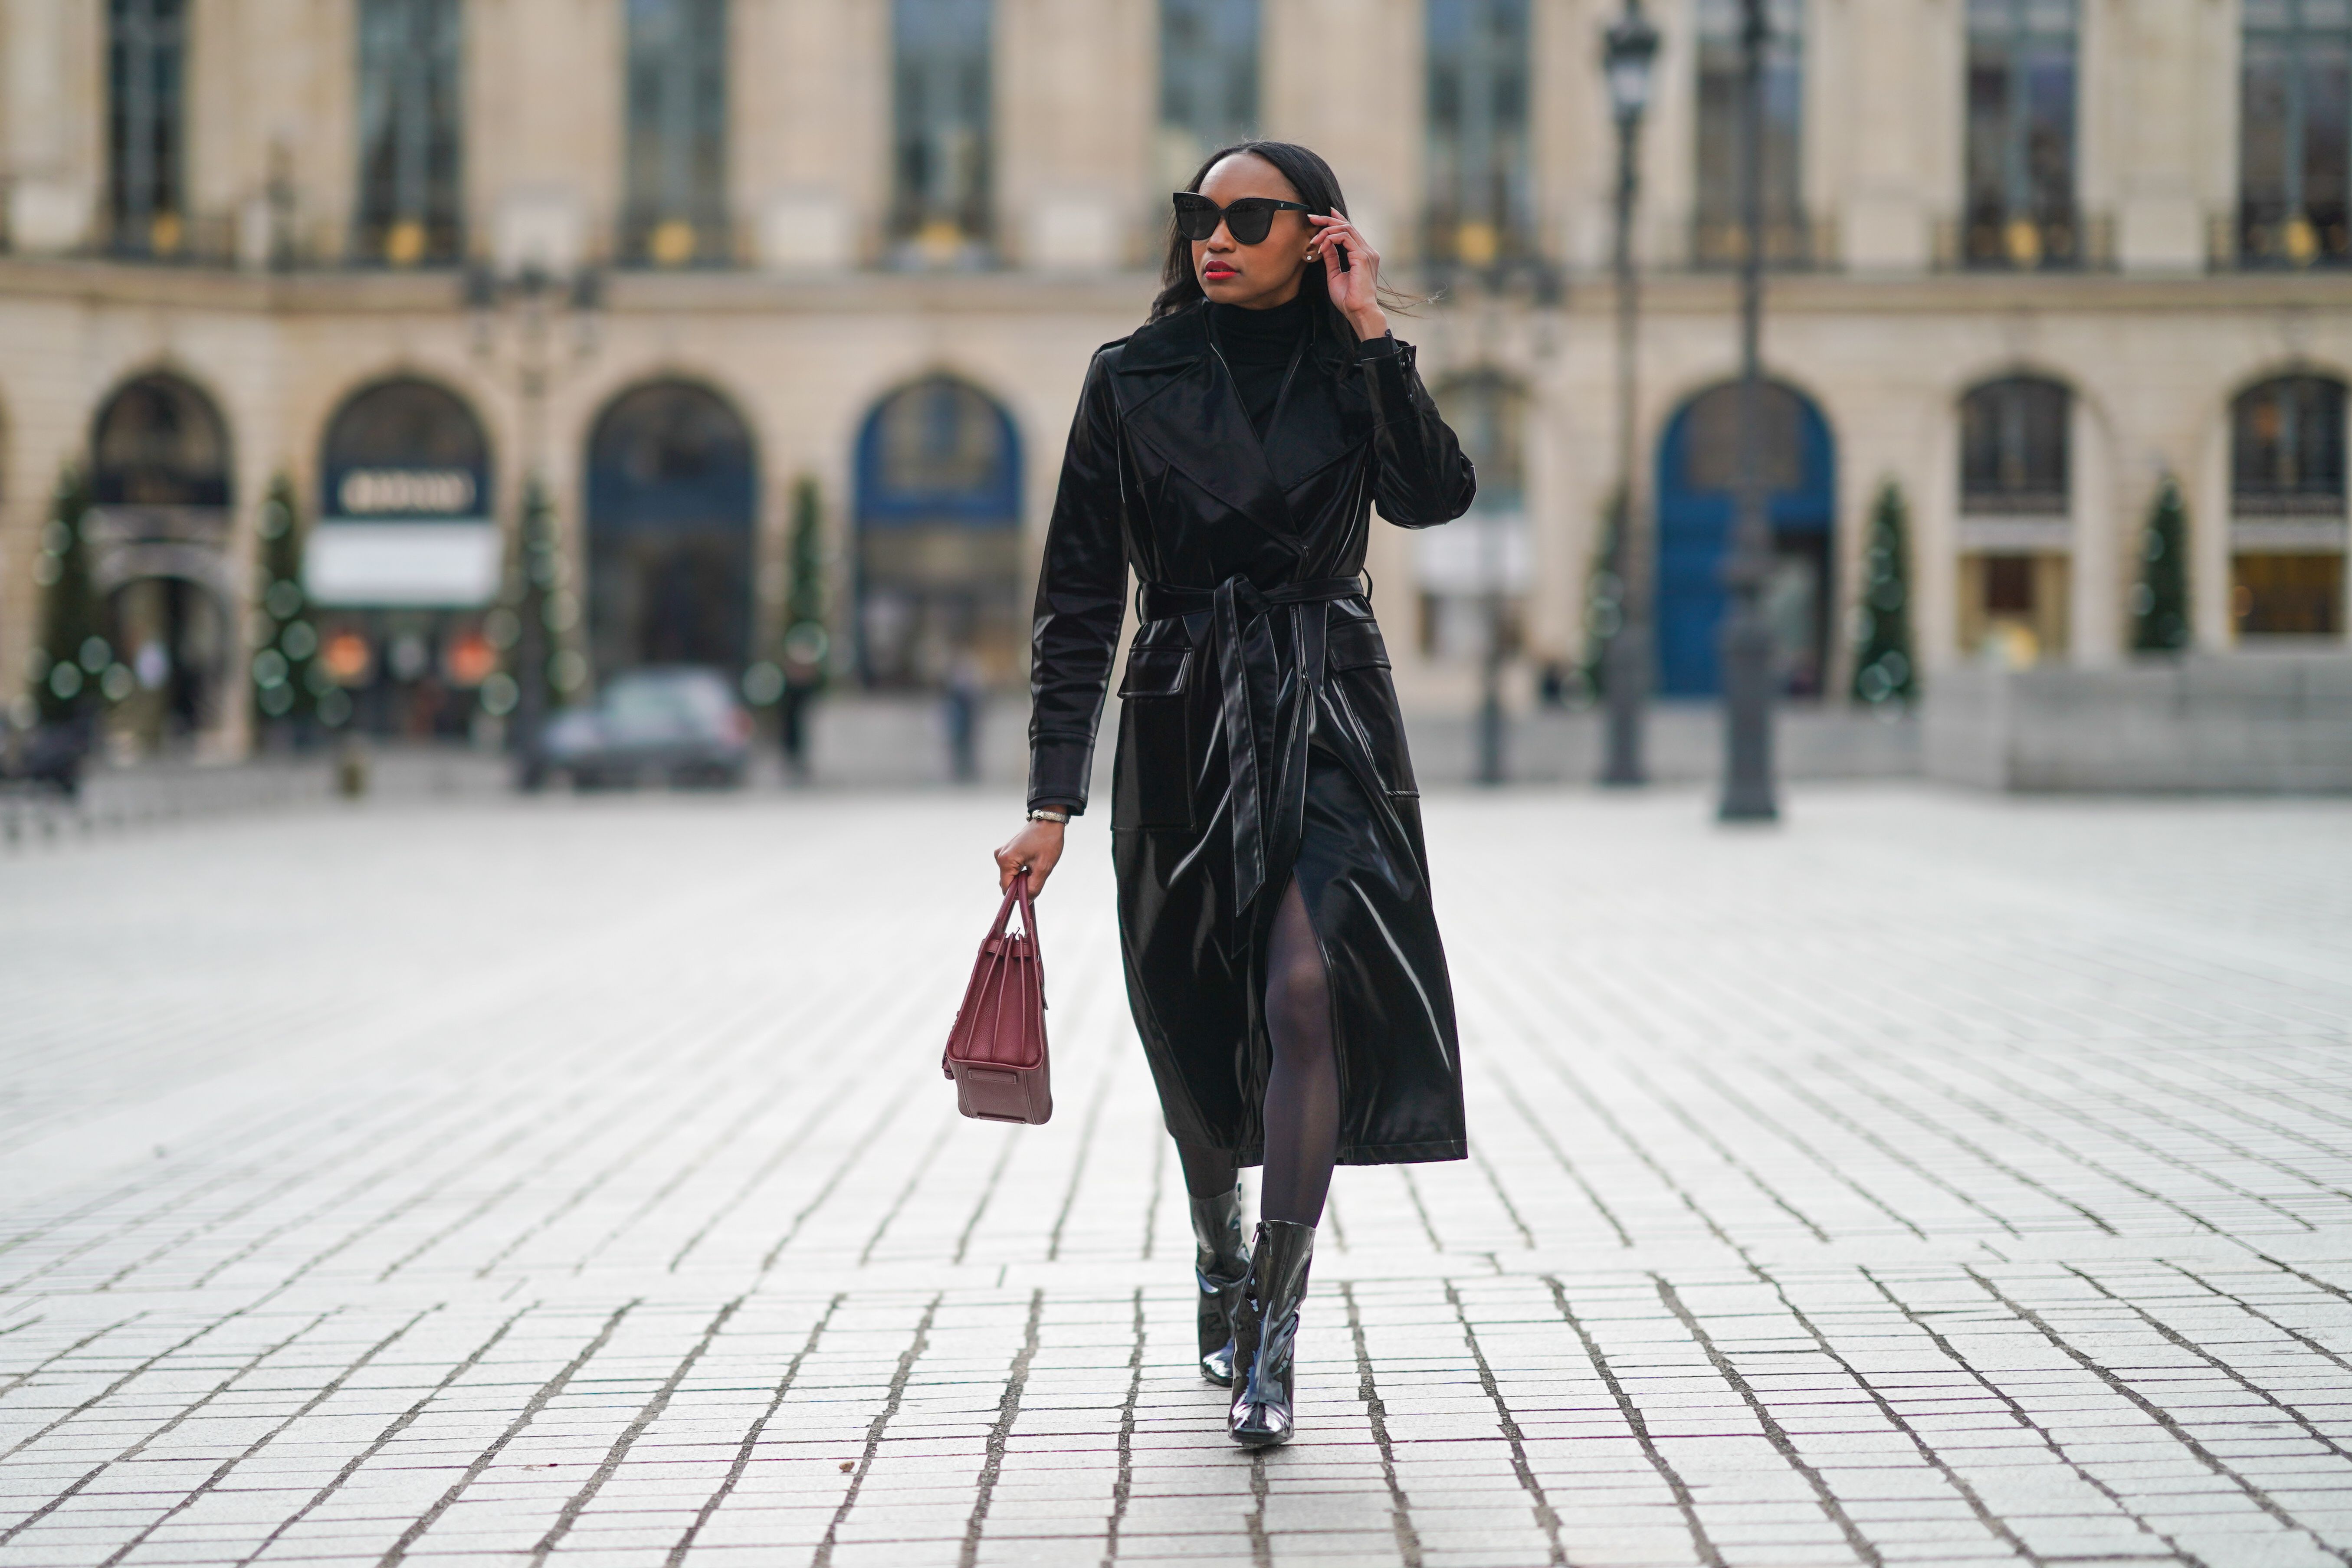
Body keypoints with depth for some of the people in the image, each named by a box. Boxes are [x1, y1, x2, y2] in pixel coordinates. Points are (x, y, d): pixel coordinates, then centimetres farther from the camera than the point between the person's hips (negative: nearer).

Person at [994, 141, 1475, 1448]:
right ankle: (1220, 1258, 38)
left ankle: (1271, 1338, -16)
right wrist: (1054, 798, -2)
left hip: (1328, 715, -1)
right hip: (1181, 719, 1)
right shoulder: (1133, 379, 3)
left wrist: (1370, 334, -14)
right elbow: (1080, 594, 3)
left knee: (1305, 988, -18)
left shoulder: (1353, 372, 5)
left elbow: (1436, 495, -16)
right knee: (1196, 1023, 10)